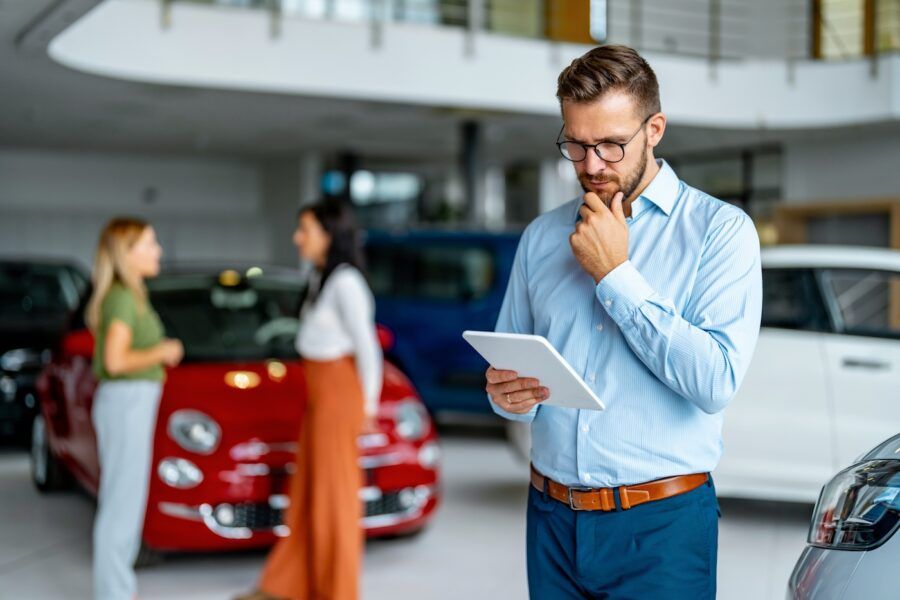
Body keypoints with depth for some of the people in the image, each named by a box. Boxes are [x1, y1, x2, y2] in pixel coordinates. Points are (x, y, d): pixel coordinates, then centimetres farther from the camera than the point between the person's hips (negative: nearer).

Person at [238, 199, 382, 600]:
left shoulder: (346, 283, -17)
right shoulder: (325, 279, 12)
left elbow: (368, 350, -15)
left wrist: (367, 407, -7)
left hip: (339, 391, -9)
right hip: (321, 391, 9)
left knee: (334, 493, 1)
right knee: (308, 491, 13)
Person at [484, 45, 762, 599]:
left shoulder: (720, 230, -6)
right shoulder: (541, 237, 8)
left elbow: (716, 382, -18)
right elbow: (504, 364, 13)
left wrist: (615, 275, -15)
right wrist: (507, 394, -10)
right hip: (552, 517, 4)